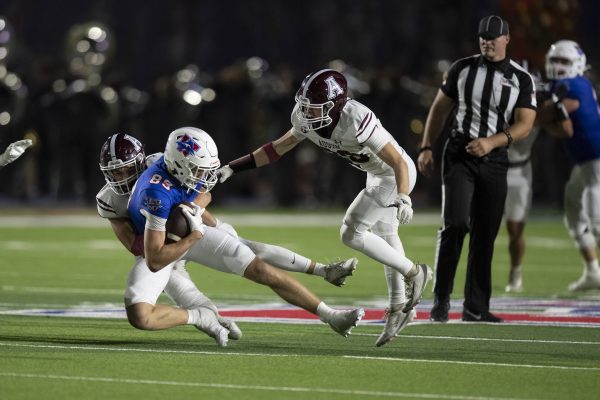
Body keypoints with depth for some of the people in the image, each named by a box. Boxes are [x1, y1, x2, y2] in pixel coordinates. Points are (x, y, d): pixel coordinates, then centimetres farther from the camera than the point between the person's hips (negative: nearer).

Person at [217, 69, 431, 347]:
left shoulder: (357, 121, -37)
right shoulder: (306, 120, -14)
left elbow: (399, 163, -32)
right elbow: (278, 148, 2)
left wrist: (403, 199, -47)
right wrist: (233, 168, 1)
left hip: (395, 174, -8)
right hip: (376, 174, 8)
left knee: (351, 233, -12)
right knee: (385, 239, 19)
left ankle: (413, 272, 3)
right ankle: (399, 307, 34)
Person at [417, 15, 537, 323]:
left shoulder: (521, 79, 1)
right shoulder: (462, 69, 3)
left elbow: (524, 124, -7)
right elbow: (440, 109, 11)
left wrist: (492, 141, -22)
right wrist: (426, 148, 3)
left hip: (494, 161, 1)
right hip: (459, 155, -1)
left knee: (485, 234, 5)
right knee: (455, 224, -16)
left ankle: (476, 307, 12)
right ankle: (441, 299, -8)